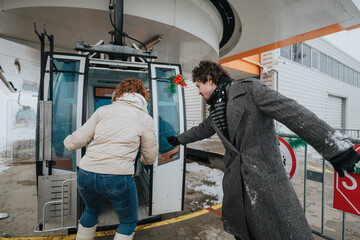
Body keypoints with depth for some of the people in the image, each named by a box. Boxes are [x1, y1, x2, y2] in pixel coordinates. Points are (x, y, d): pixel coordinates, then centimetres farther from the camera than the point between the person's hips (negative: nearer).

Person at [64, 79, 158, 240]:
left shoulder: (103, 110, 8)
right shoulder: (146, 119, 2)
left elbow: (78, 140, 9)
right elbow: (150, 158, 6)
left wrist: (68, 141, 32)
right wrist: (143, 159, 30)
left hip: (86, 174, 4)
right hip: (118, 178, -4)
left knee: (91, 211, 36)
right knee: (129, 222, 24)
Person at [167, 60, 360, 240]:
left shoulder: (249, 89, -10)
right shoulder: (215, 110, 13)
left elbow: (292, 112, -17)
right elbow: (202, 129, 30)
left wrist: (336, 147, -23)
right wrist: (179, 139, 42)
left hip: (265, 179, -7)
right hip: (235, 183, 7)